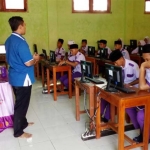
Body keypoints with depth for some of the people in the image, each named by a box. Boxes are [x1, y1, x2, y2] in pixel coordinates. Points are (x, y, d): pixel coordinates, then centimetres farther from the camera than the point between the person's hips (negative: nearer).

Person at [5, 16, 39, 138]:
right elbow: (28, 63, -24)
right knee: (21, 104, 2)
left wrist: (31, 59, 14)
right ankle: (18, 131, 15)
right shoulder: (21, 42, -22)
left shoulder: (9, 40, 8)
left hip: (14, 76, 9)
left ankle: (23, 123, 37)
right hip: (23, 78, -9)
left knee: (20, 102, 21)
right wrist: (35, 59, -3)